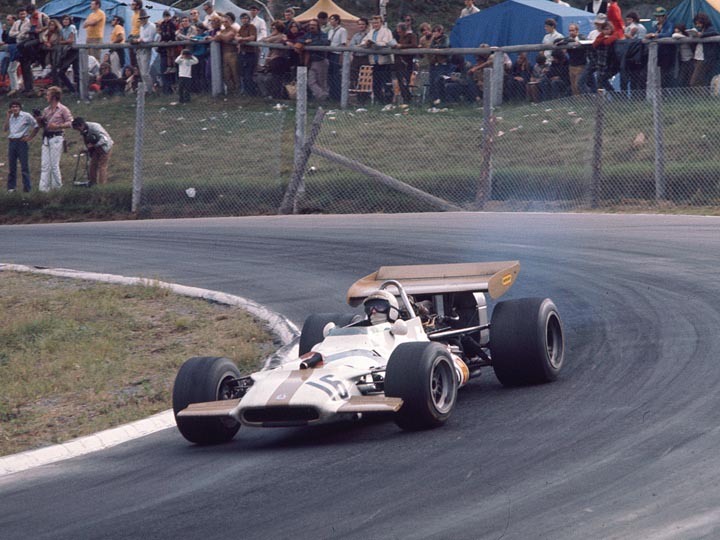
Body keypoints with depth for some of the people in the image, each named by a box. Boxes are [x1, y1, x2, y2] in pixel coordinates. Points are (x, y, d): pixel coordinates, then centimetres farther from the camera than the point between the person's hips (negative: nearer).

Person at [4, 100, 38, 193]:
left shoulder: (26, 116, -3)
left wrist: (30, 137, -5)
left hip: (21, 142, -5)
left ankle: (27, 187, -1)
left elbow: (36, 126, -1)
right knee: (12, 166, 8)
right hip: (11, 142, 5)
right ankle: (11, 187, 13)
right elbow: (5, 129, 3)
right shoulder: (11, 117, 11)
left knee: (24, 166, -4)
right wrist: (8, 116, -1)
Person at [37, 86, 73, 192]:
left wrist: (57, 126, -17)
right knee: (44, 165, 0)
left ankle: (57, 187, 4)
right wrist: (39, 119, 2)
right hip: (46, 138, 6)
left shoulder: (63, 109, -2)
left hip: (56, 138, -6)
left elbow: (69, 123, -6)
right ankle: (43, 188, -2)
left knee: (54, 164, -5)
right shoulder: (46, 110, 17)